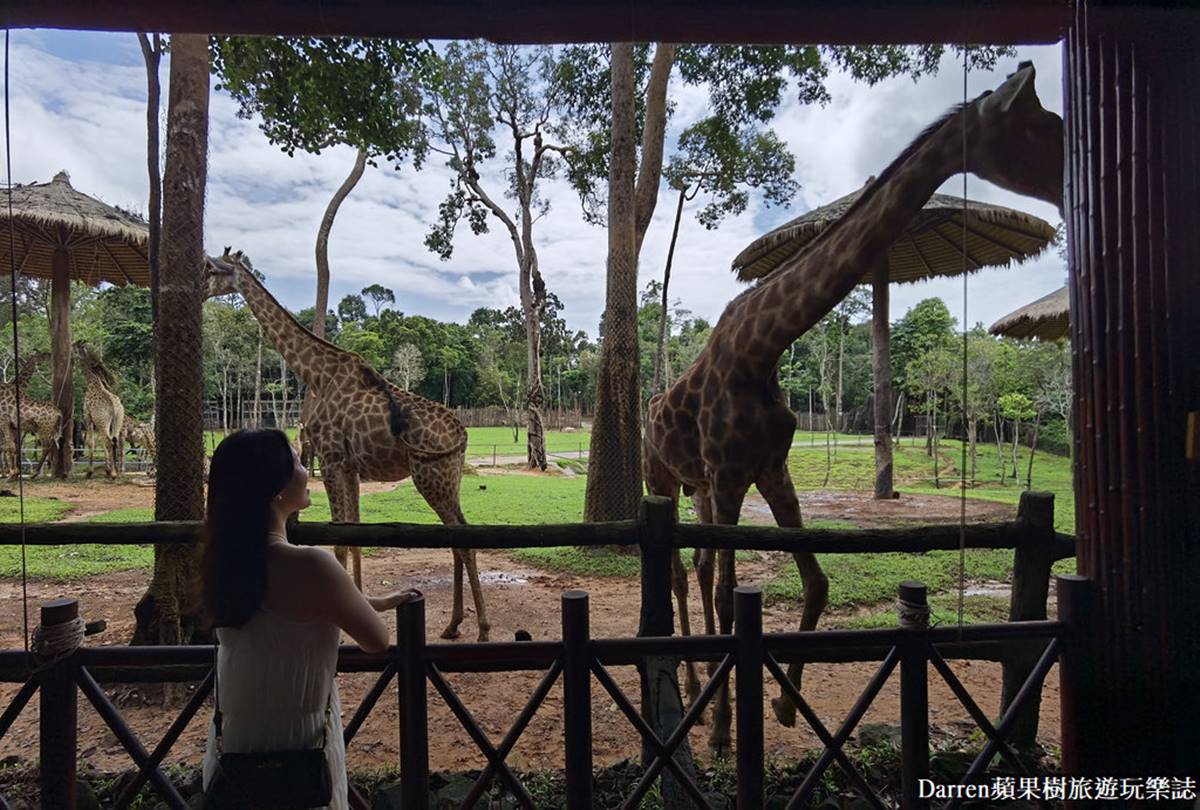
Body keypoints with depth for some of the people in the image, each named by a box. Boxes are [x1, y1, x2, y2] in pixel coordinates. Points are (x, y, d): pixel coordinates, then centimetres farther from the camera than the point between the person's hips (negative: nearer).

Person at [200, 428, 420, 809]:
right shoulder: (309, 565, -29)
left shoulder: (223, 558, -5)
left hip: (232, 742, 7)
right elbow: (378, 640, -15)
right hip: (296, 749, -7)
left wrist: (381, 601, 17)